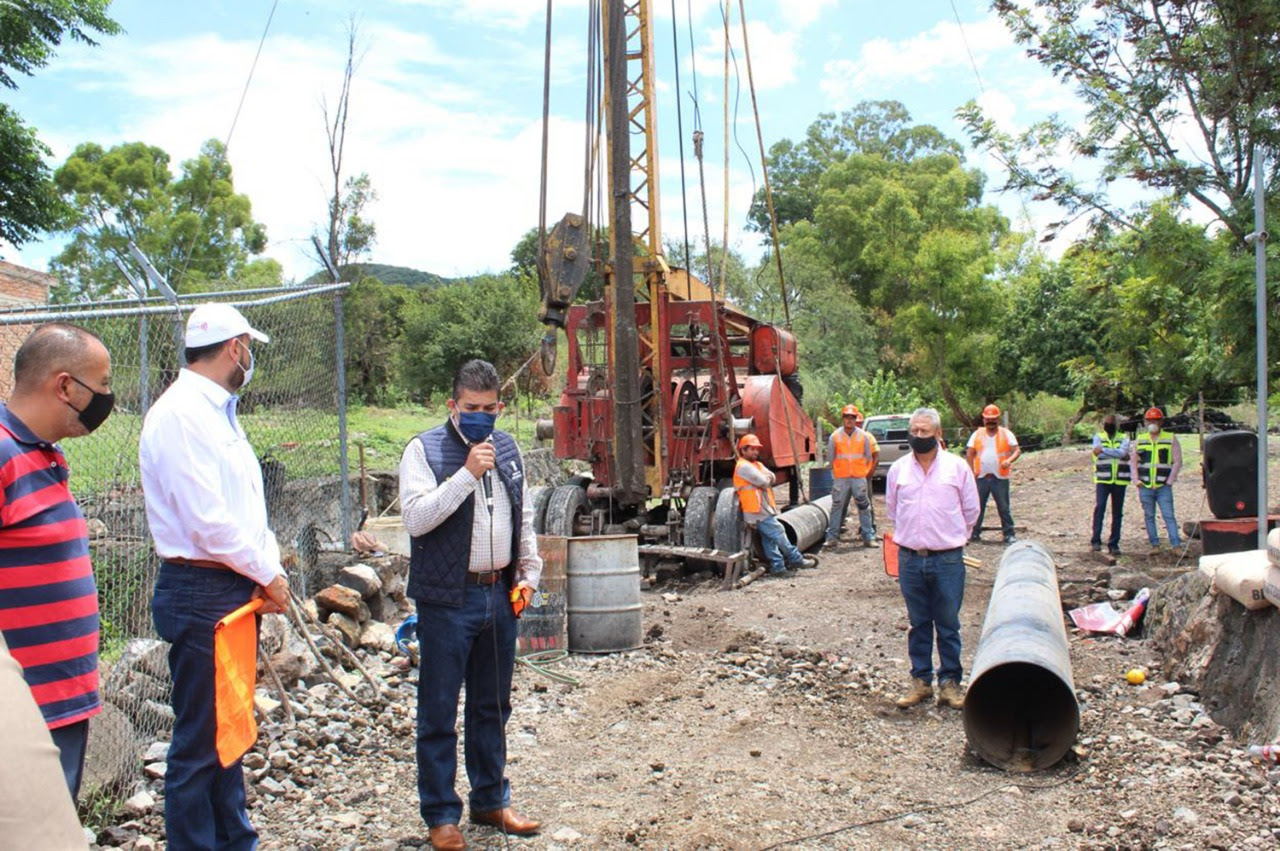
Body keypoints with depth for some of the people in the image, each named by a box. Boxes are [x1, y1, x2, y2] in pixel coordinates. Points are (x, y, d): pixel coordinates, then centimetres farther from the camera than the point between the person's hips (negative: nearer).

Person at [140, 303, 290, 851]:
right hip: (201, 593, -10)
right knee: (200, 741, 0)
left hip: (236, 591, 10)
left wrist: (271, 570, 1)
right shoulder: (181, 414, -15)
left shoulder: (218, 413, 15)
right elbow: (207, 521, -21)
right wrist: (269, 574, -11)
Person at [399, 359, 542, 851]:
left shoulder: (506, 448, 11)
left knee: (493, 705, 17)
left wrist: (528, 572, 12)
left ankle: (491, 801, 32)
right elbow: (415, 517, -20)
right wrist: (467, 474, -24)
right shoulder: (424, 450, -7)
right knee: (439, 711, 4)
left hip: (500, 595, 6)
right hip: (447, 599, -6)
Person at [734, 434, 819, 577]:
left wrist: (766, 478, -11)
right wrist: (766, 479, 2)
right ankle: (796, 559, 3)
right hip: (759, 511, -10)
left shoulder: (757, 464, 19)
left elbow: (772, 478, 8)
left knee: (769, 539, 10)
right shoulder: (743, 467, -13)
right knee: (779, 535, -5)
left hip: (765, 509, 10)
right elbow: (763, 482, -18)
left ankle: (777, 567, 13)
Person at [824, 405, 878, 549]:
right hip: (840, 478, -1)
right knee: (837, 506, 2)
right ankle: (832, 537, 8)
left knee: (864, 507, 4)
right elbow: (830, 456, 9)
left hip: (859, 477, 1)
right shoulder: (835, 436, 0)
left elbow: (868, 456, 11)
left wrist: (865, 471, 12)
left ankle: (868, 537, 10)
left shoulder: (863, 436, 2)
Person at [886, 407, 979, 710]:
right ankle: (920, 680, 20)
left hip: (948, 559, -2)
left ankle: (949, 681, 17)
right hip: (910, 558, 2)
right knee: (918, 624, 11)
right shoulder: (898, 469, 5)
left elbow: (971, 510, 10)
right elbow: (891, 510, 19)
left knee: (948, 625, 6)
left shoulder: (957, 467, -1)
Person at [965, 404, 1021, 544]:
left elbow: (1017, 450, -3)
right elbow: (969, 454, 8)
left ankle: (1009, 534, 8)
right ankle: (975, 533, 12)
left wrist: (1009, 460, -24)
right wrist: (971, 472, -3)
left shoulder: (1006, 434, 4)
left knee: (1004, 507, 2)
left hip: (1000, 478, -2)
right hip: (981, 477, 2)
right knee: (977, 507, 4)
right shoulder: (977, 435, 9)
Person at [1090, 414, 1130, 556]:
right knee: (1099, 507, -17)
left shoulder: (1123, 439, 10)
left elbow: (1122, 452, -12)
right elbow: (1098, 452, -12)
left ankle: (1114, 544, 11)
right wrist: (1120, 455, -14)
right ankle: (1096, 541, -13)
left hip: (1119, 481, 2)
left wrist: (1104, 450, -21)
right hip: (1102, 480, -2)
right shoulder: (1098, 437, 8)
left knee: (1117, 513, 4)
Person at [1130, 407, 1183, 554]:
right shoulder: (1140, 440, 10)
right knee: (1149, 517, 6)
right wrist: (1136, 480, 1)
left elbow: (1177, 462, 2)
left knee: (1169, 516, -6)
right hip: (1145, 487, 3)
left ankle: (1176, 545, -4)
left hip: (1164, 487, -3)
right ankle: (1155, 545, 13)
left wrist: (1170, 481, -5)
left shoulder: (1171, 439, 3)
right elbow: (1133, 461, 12)